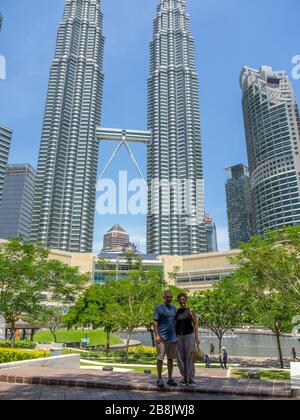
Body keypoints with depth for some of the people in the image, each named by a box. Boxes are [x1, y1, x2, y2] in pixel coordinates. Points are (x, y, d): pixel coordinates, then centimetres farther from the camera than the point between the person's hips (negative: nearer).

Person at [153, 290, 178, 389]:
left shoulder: (174, 308, 12)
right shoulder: (159, 308, -5)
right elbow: (155, 322, -8)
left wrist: (177, 335, 14)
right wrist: (156, 335, -15)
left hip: (172, 338, 6)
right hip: (162, 338, -5)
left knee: (171, 359, 11)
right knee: (160, 358, 1)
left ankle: (170, 379, 20)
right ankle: (159, 379, 12)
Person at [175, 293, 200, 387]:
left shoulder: (190, 311, -3)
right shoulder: (176, 312, 6)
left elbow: (196, 325, -3)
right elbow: (175, 325, 11)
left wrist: (197, 337, -10)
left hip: (189, 336, -3)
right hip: (179, 337, 3)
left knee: (190, 358, -5)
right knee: (180, 359, 5)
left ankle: (191, 380, 3)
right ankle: (185, 378, 18)